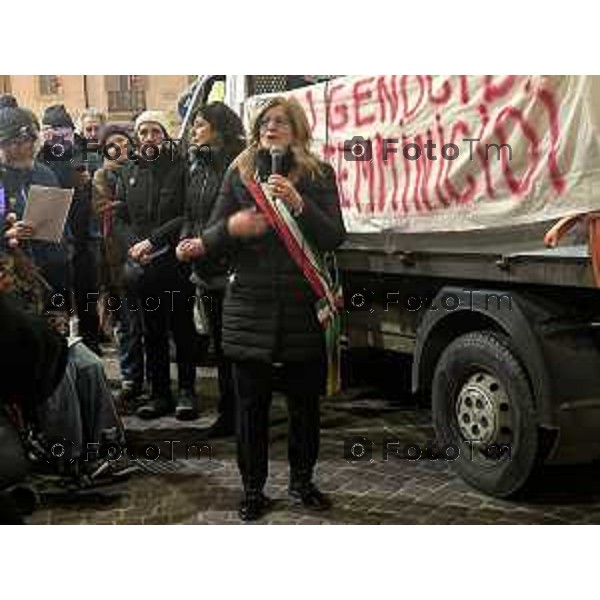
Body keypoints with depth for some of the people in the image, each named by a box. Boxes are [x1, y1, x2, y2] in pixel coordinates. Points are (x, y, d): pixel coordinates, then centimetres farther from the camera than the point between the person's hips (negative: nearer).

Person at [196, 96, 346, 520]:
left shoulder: (318, 175, 4)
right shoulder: (239, 175, 8)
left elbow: (334, 238, -5)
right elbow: (210, 242, 7)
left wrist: (299, 204, -19)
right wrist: (232, 226, -15)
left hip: (303, 306, 0)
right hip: (249, 306, 1)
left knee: (305, 401, 9)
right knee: (251, 403, 5)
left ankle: (302, 482, 29)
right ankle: (253, 490, 20)